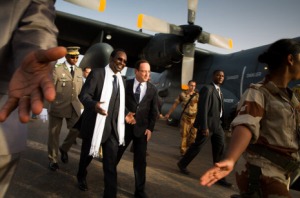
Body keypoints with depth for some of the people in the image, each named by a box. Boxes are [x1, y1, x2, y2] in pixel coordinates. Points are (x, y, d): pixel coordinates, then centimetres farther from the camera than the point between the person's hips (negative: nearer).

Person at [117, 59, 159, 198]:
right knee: (116, 154, 14)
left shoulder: (153, 89, 3)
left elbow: (154, 111, 4)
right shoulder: (126, 84, -2)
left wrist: (150, 128, -3)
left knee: (140, 160, 5)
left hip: (142, 128, 1)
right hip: (125, 125, 0)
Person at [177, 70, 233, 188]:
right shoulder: (207, 89, -14)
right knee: (197, 146, 4)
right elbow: (203, 109, -20)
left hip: (217, 124, 9)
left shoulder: (219, 91, 16)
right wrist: (204, 127, -23)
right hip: (208, 124, -9)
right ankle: (182, 164, 26)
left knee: (220, 149, 7)